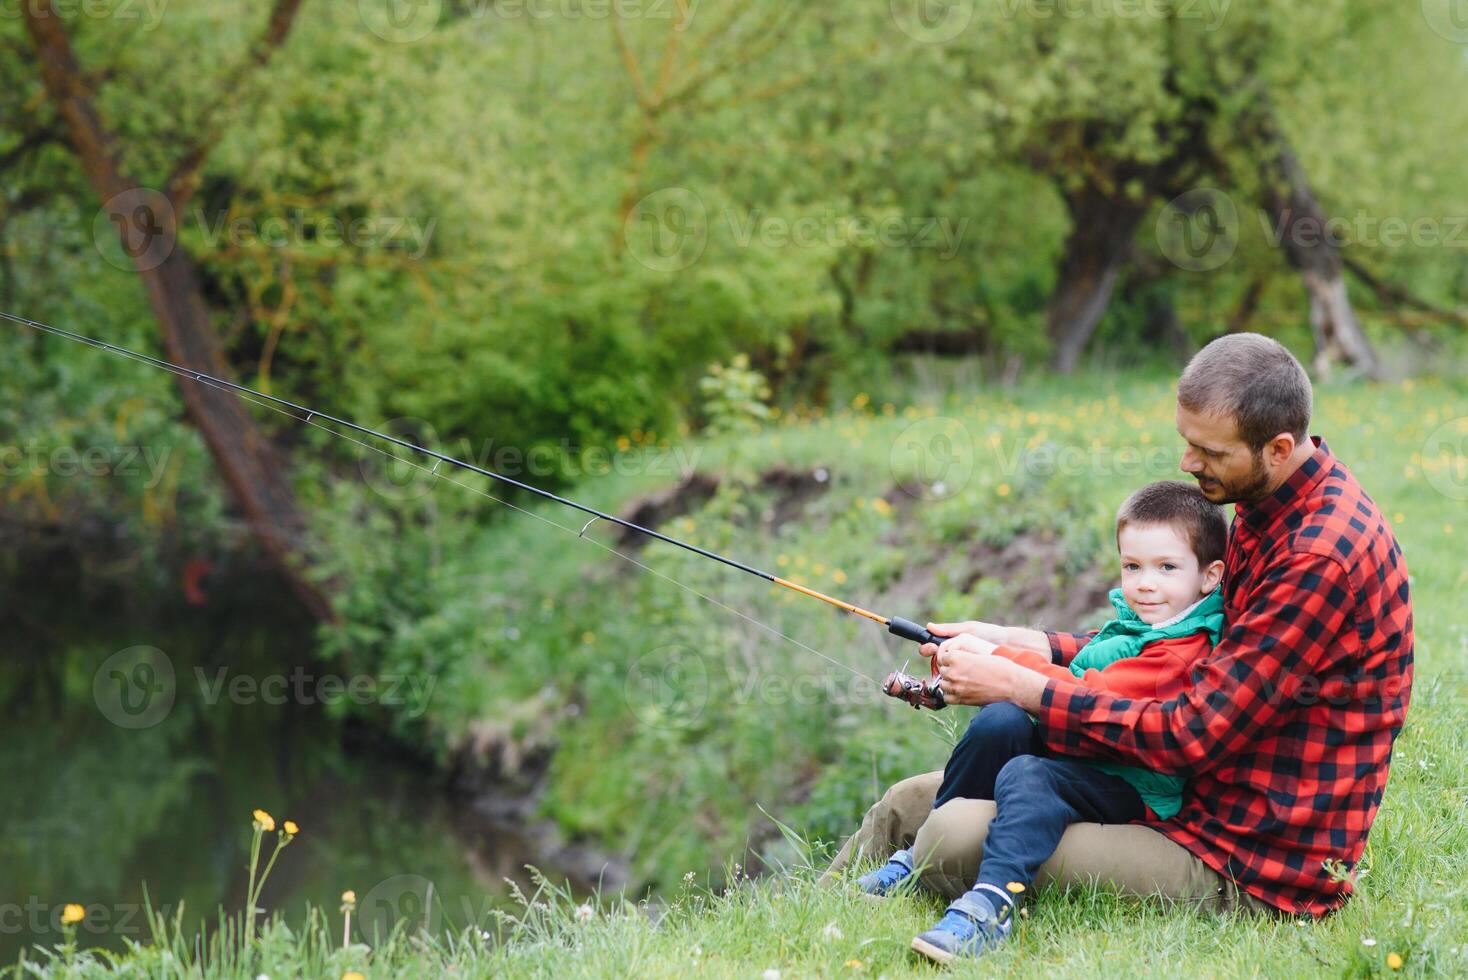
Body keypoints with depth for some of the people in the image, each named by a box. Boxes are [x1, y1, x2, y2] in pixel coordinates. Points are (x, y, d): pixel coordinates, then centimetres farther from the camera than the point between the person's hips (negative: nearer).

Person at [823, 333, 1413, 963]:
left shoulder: (1326, 555, -23)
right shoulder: (1265, 514, 9)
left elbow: (1192, 736, -23)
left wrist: (1019, 688, -17)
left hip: (1251, 873, -10)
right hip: (1201, 804, 10)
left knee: (956, 837, -23)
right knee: (909, 803, 9)